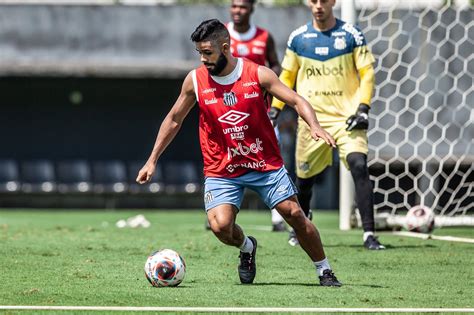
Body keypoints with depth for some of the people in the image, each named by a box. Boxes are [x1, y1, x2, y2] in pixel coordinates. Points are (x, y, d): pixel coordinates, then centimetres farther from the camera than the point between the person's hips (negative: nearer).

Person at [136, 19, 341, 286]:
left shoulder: (258, 74, -9)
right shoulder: (195, 81, -4)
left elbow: (297, 101, -7)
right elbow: (174, 120, 8)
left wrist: (315, 126, -26)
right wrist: (152, 161, 9)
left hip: (266, 164, 0)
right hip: (221, 171, 0)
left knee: (295, 214, -6)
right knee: (220, 225, -19)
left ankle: (325, 271, 13)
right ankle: (247, 248, 16)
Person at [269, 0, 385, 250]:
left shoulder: (351, 35, -2)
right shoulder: (298, 38, 5)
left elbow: (367, 73, -1)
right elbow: (287, 76, 15)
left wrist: (363, 108, -12)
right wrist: (275, 109, 8)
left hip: (347, 116, -2)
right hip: (311, 118, 2)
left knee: (359, 166, -20)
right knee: (304, 176, 8)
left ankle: (369, 234, -19)